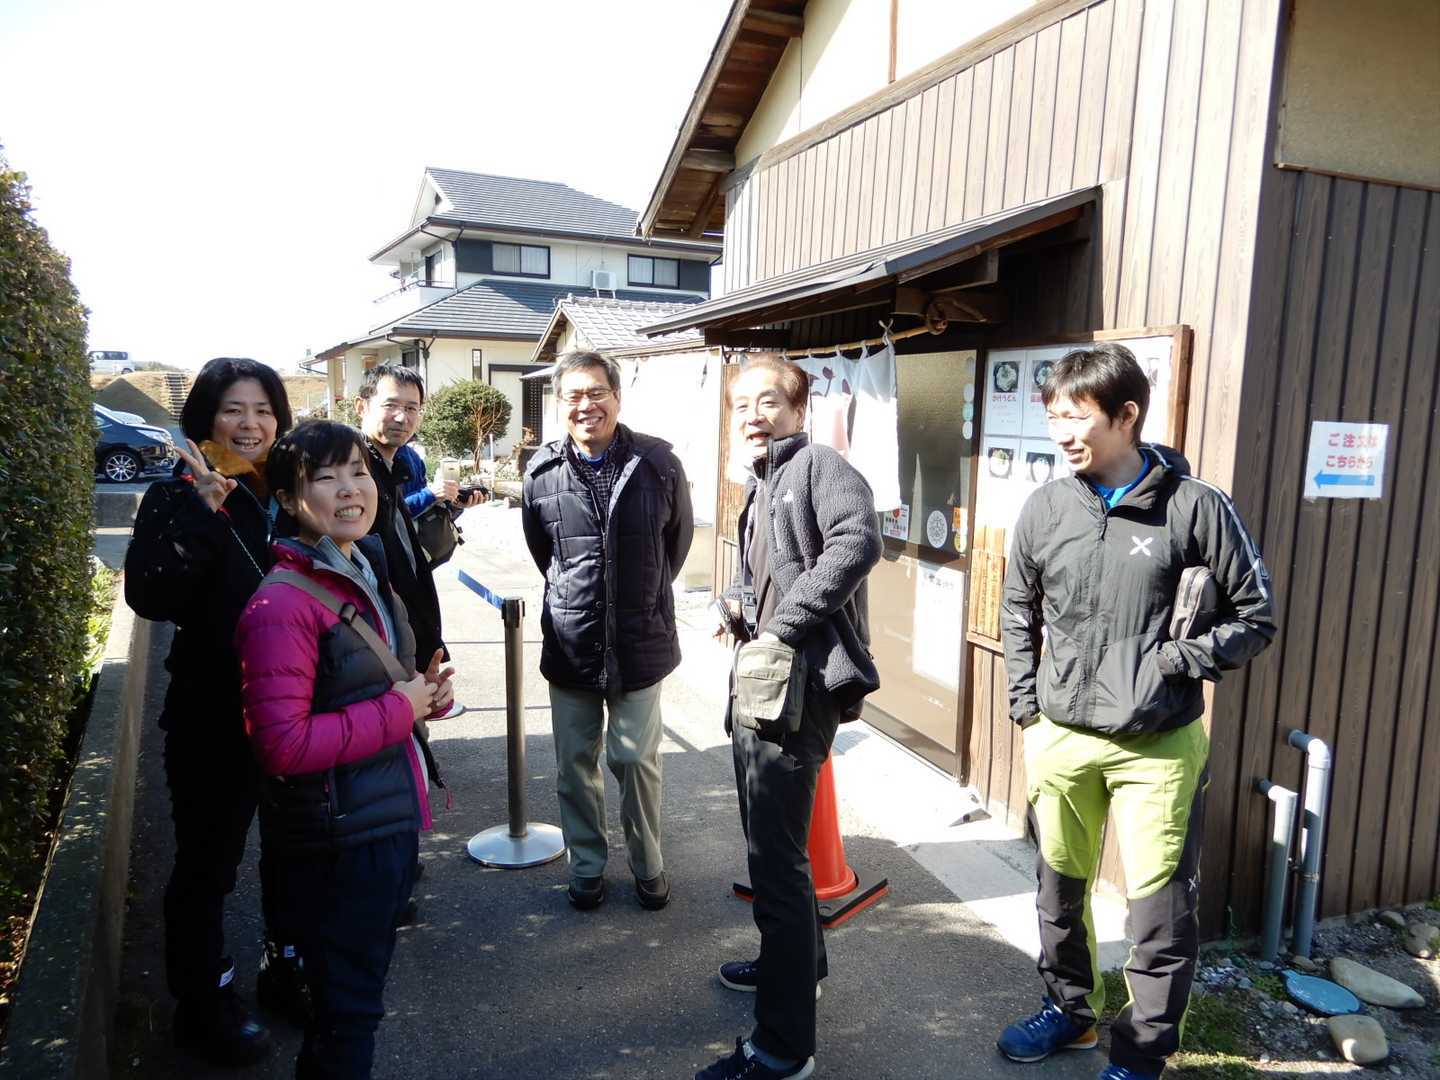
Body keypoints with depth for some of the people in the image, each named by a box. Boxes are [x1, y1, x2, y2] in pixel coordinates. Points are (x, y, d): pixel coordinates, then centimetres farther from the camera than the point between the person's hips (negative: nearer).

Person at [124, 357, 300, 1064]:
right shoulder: (179, 496, -9)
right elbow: (150, 597, -24)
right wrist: (201, 513, -30)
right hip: (214, 715, -5)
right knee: (208, 862, 10)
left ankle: (287, 970, 41)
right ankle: (202, 1004, 31)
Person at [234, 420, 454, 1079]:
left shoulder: (367, 575, 7)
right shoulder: (282, 604, -22)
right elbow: (282, 745, -27)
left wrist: (427, 693, 0)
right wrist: (397, 712, -21)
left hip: (390, 821, 9)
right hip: (335, 843, -9)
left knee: (363, 986, 27)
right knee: (347, 1007, 10)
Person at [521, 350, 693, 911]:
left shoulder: (658, 462, -8)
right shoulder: (542, 471, -3)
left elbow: (679, 536, 8)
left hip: (641, 642, -1)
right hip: (570, 643, 2)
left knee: (636, 760, 8)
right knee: (575, 763, 13)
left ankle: (649, 865, 30)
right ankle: (587, 867, 32)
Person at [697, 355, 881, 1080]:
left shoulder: (818, 464, -10)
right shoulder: (758, 490, 18)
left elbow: (858, 539, -29)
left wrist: (783, 623, -24)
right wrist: (739, 603, 7)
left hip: (798, 685, -10)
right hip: (760, 680, 10)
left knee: (776, 857, -5)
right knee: (766, 840, 24)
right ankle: (798, 961, 46)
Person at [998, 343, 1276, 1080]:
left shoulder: (1195, 507, -10)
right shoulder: (1045, 508, -1)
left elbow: (1256, 616, 0)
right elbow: (1018, 616, 11)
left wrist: (1179, 661, -14)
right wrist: (1027, 712, 6)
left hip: (1160, 747, -3)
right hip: (1062, 739, 4)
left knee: (1159, 904, 5)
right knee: (1059, 886, 18)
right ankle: (1069, 1008, 41)